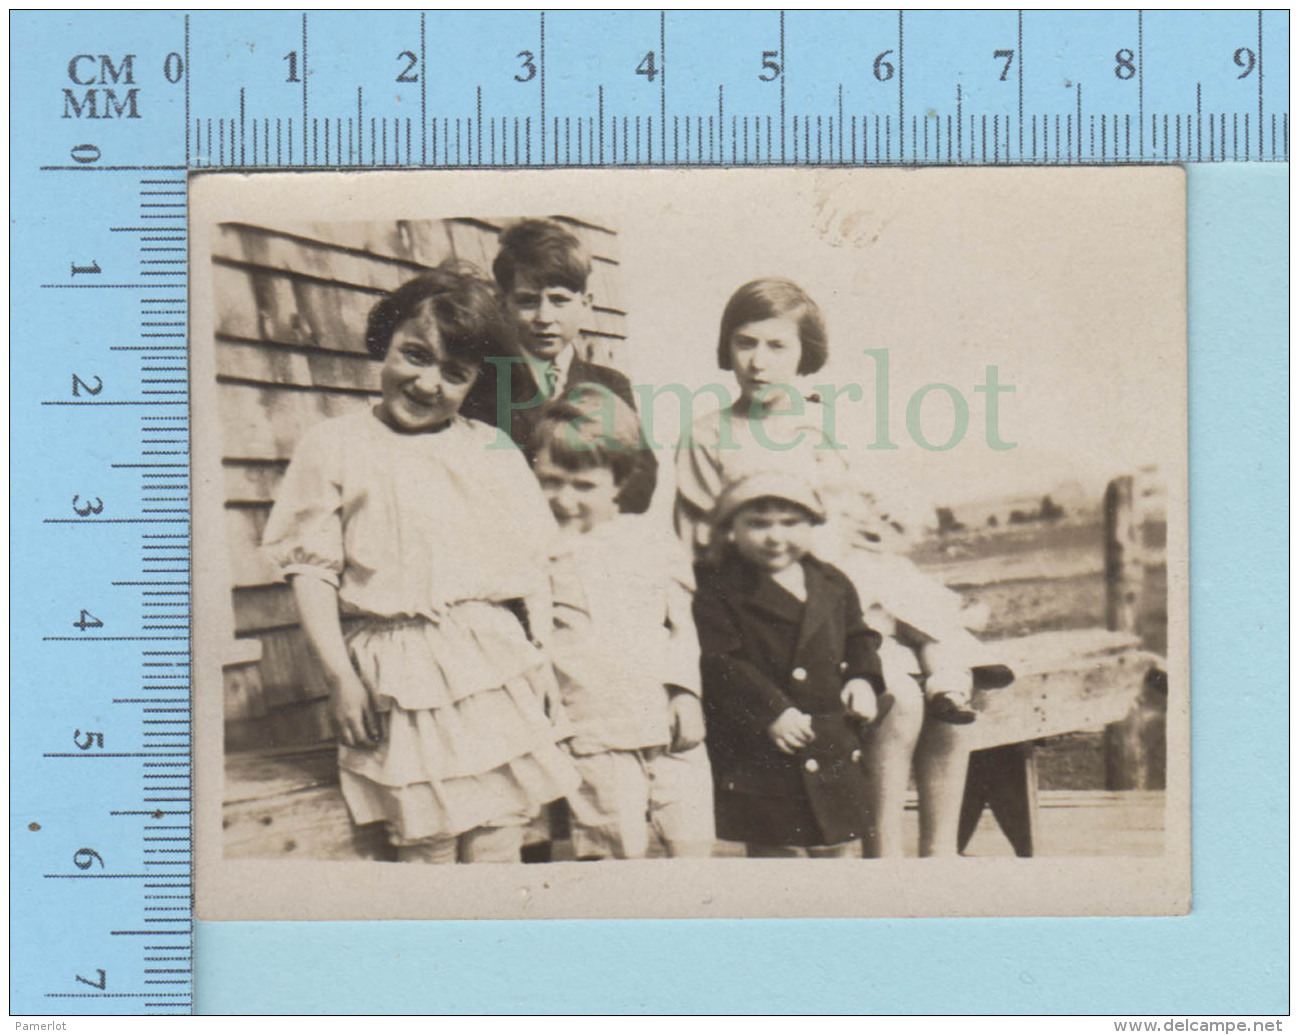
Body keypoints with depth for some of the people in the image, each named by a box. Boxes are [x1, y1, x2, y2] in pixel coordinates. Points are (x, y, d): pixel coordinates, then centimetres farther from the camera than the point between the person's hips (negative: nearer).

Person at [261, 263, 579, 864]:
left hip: (498, 668, 3)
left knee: (498, 847, 1)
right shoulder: (335, 446, 3)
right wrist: (339, 676, -5)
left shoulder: (495, 454, 13)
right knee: (425, 848, -4)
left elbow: (532, 565, 16)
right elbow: (311, 568, 0)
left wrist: (541, 656, 8)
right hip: (400, 678, -2)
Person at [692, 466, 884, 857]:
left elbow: (859, 636, 22)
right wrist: (771, 711, -22)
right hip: (761, 757, -5)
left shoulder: (833, 584, 12)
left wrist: (863, 678, 1)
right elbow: (719, 662, -15)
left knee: (843, 848, 11)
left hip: (836, 751, 5)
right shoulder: (716, 589, -7)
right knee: (767, 850, 2)